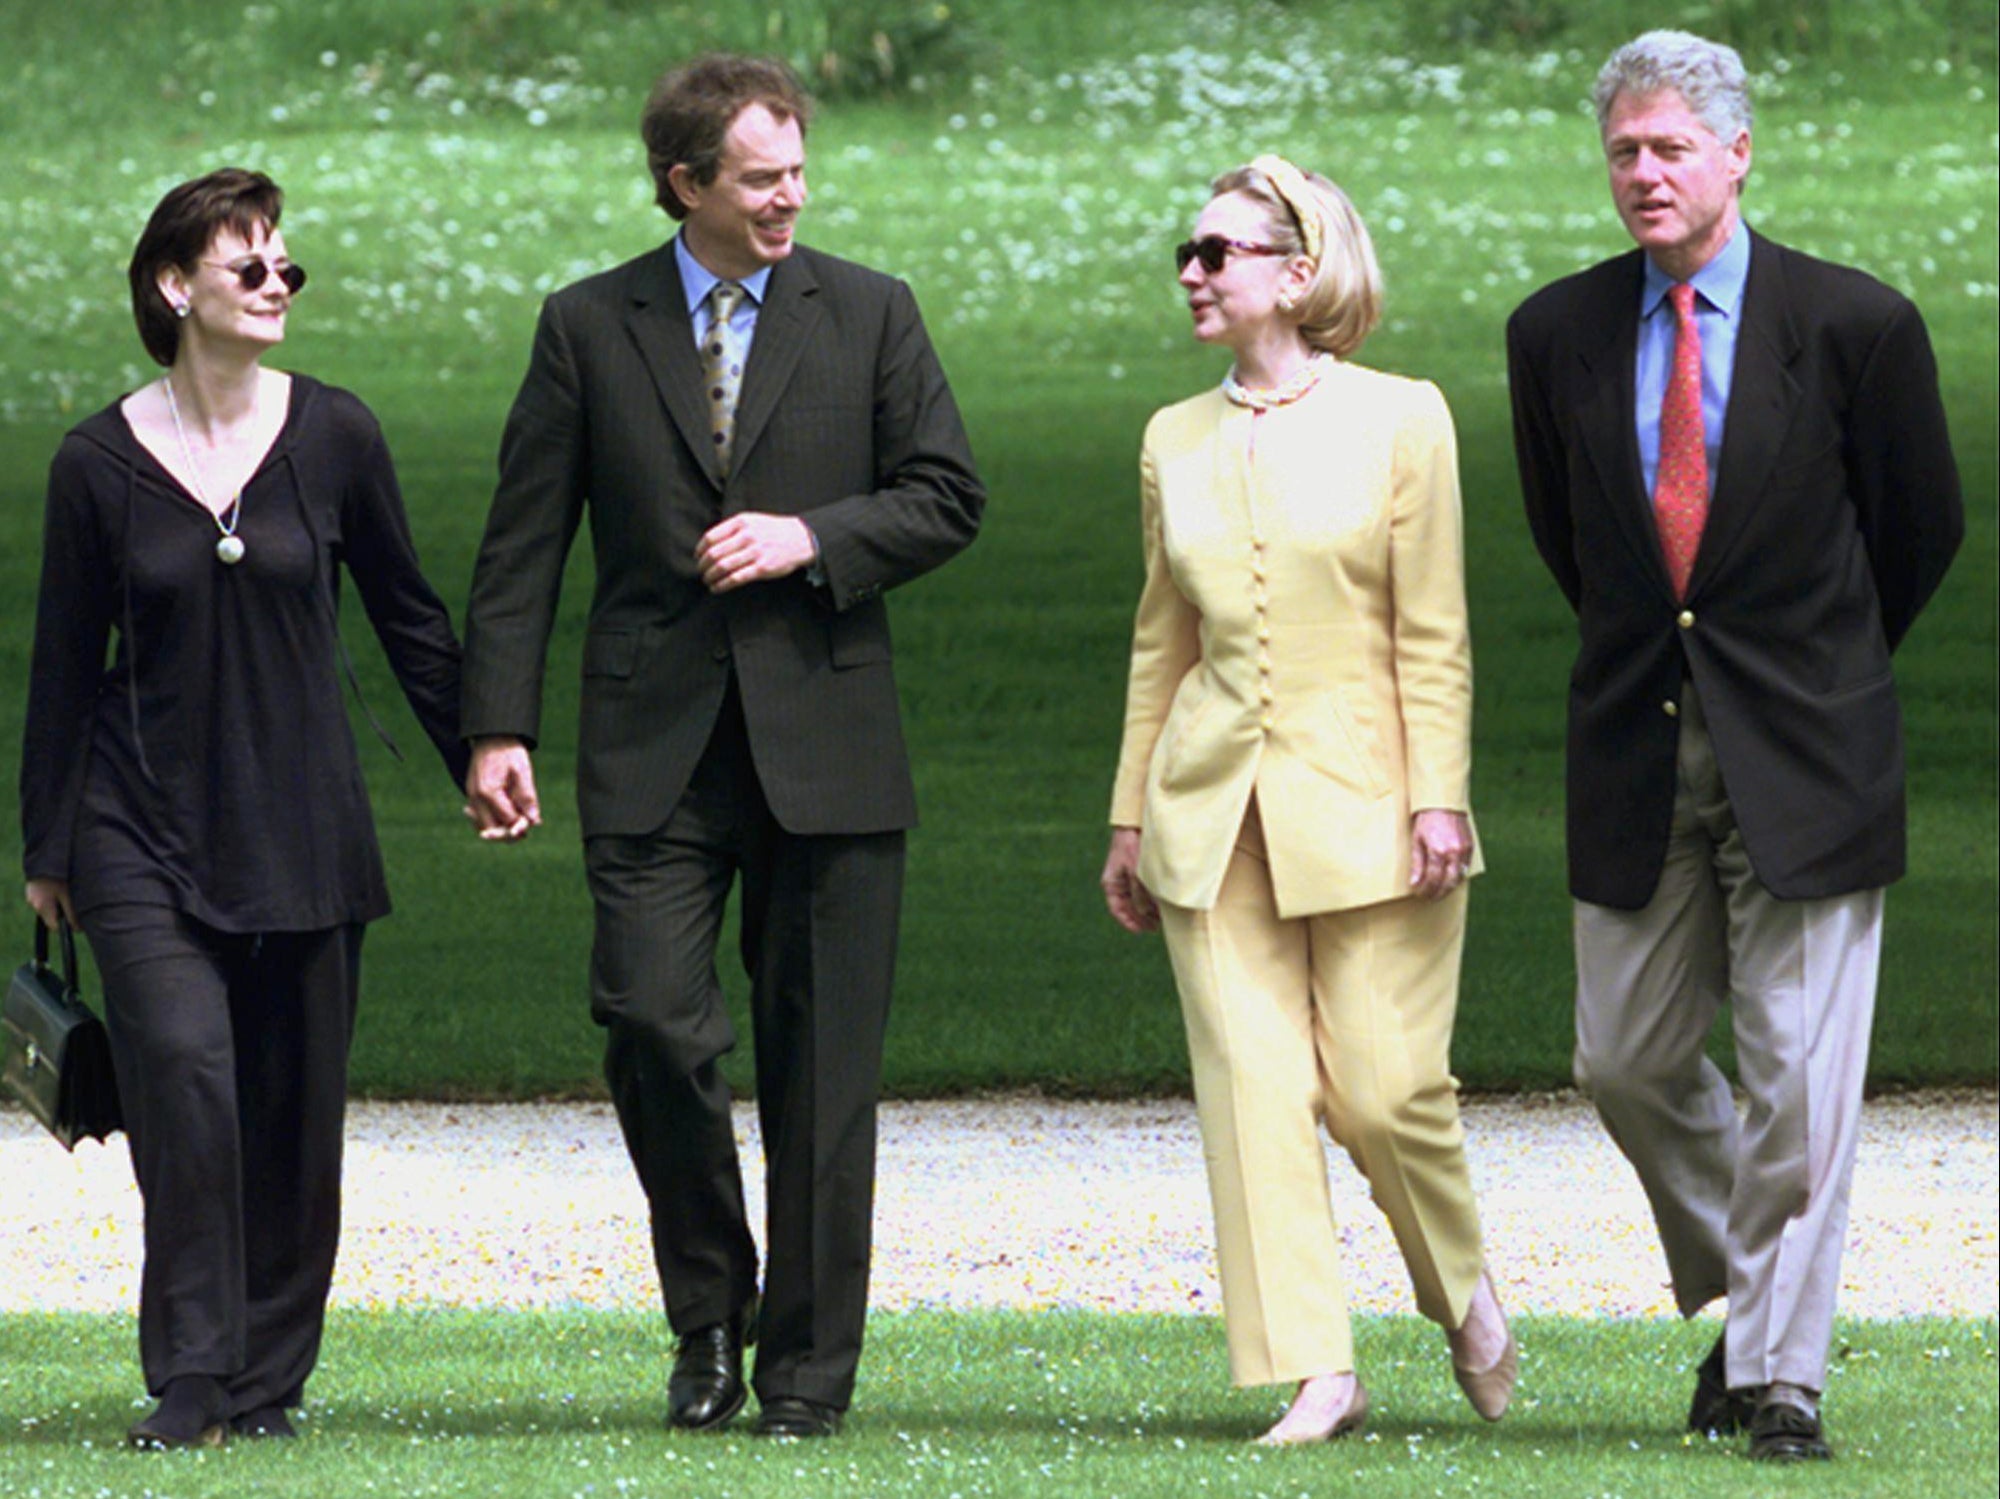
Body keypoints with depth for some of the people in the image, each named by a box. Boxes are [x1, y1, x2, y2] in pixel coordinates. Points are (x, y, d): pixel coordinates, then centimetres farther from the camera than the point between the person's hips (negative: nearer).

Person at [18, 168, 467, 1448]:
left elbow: (409, 619, 11)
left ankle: (271, 1376, 17)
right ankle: (190, 1380, -11)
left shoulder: (333, 437, 0)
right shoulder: (102, 464, -2)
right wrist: (47, 850, 8)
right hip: (146, 832, -2)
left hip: (303, 833, 2)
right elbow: (66, 667, 6)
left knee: (294, 1110, 3)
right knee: (184, 1075, -16)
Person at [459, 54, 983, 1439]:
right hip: (658, 749, 0)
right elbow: (523, 544, 5)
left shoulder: (868, 315, 7)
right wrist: (501, 727, -3)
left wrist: (812, 537, -10)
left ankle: (810, 1363, 10)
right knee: (650, 1015, -12)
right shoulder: (590, 328, 5)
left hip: (824, 739, 0)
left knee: (822, 1057, 2)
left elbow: (948, 496, 6)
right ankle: (709, 1314, 8)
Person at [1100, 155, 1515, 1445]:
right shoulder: (1176, 441, 11)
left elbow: (1435, 636, -3)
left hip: (1362, 805, -4)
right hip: (1217, 810, 4)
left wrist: (1439, 799, -10)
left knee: (1387, 1086, -6)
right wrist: (1131, 816, 14)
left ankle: (1465, 1295, 22)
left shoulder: (1400, 420, -1)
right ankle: (1320, 1374, -3)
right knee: (1254, 1085, -5)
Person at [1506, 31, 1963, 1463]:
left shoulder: (1856, 325, -7)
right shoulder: (1558, 334, 2)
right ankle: (1746, 1295, 27)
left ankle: (1779, 1371, 3)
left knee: (1800, 1076, -4)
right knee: (1628, 1062, 7)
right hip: (1636, 753, 4)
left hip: (1802, 755, -4)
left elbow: (1921, 527, 6)